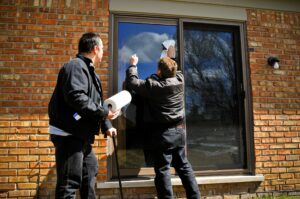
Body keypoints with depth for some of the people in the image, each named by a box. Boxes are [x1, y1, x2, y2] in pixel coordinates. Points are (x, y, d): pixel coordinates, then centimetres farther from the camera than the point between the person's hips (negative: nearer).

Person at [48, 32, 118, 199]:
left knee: (90, 173, 22)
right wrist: (104, 112, -21)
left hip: (82, 135, 11)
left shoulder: (89, 70, 18)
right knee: (69, 183, -6)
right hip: (69, 134, -11)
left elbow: (96, 104, 19)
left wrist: (106, 127, 9)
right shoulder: (76, 66, -14)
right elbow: (76, 97, -30)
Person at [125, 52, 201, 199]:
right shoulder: (180, 80, -1)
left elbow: (132, 83, -6)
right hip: (179, 131, 6)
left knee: (162, 170, 1)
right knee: (184, 166, 16)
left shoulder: (153, 85, -16)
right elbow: (173, 71, 22)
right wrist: (170, 59, 37)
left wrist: (132, 65, 8)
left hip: (162, 134, -6)